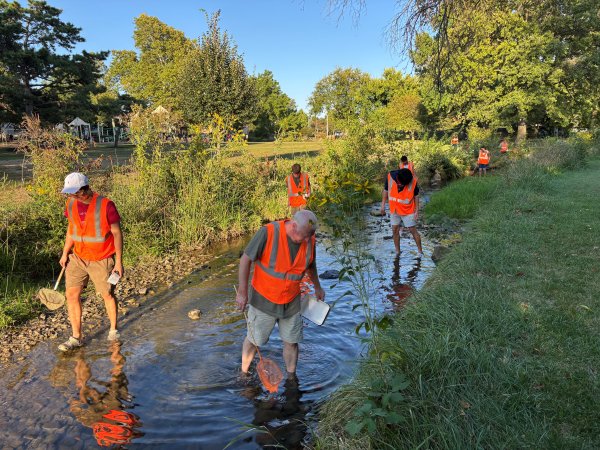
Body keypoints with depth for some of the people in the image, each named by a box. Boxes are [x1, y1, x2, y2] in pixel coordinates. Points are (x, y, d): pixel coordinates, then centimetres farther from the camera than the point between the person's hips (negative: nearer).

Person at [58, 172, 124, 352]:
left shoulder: (105, 205, -19)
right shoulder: (71, 204, -3)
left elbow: (117, 233, -14)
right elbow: (71, 228, 14)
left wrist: (119, 262, -14)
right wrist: (65, 253, 11)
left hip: (102, 260, -5)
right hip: (78, 258, 5)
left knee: (107, 295, 9)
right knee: (72, 294, -2)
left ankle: (113, 329, 32)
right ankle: (76, 337, 10)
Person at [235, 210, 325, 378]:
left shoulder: (310, 240, -10)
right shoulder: (268, 232, -26)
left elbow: (310, 265, 10)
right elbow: (246, 259, -18)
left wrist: (317, 287, 24)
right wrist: (242, 292, -15)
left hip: (291, 302, 3)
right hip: (263, 299, -3)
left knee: (291, 342, 11)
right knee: (253, 340, 14)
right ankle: (243, 373, 38)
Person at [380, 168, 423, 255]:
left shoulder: (413, 182, -21)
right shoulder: (390, 176, -18)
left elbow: (416, 196, -7)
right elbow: (386, 190, -2)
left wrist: (417, 210, -6)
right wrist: (383, 204, -2)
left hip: (408, 211, -3)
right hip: (394, 210, 3)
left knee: (413, 230, 2)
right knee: (395, 230, 9)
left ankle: (420, 251, 16)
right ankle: (397, 252, 23)